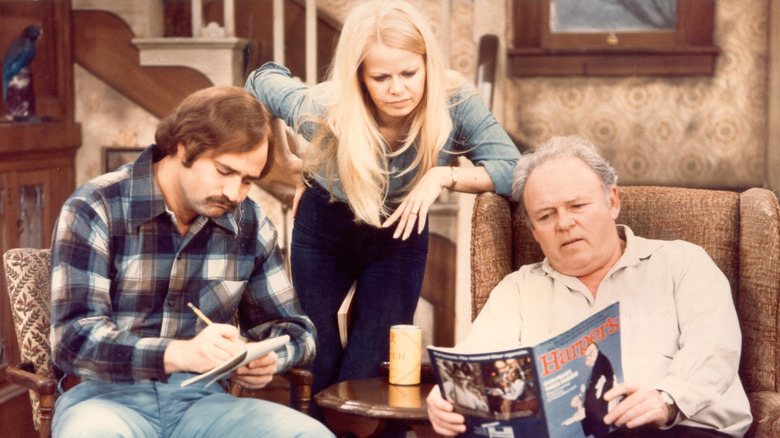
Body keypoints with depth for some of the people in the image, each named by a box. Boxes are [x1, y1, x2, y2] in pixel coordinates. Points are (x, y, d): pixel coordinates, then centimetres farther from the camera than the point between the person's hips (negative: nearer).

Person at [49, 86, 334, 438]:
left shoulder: (249, 224, 8)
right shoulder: (94, 210, -5)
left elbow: (294, 329, 18)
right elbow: (73, 338, -15)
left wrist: (266, 358, -7)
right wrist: (179, 354, -31)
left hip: (200, 400, 4)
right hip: (108, 396, -3)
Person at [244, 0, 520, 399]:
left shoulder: (453, 101, -27)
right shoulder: (323, 112, -28)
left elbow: (514, 171, -27)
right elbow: (262, 80, -8)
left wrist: (443, 175, -38)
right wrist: (286, 160, -4)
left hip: (399, 236, 0)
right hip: (323, 231, 0)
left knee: (363, 376, -3)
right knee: (316, 370, 9)